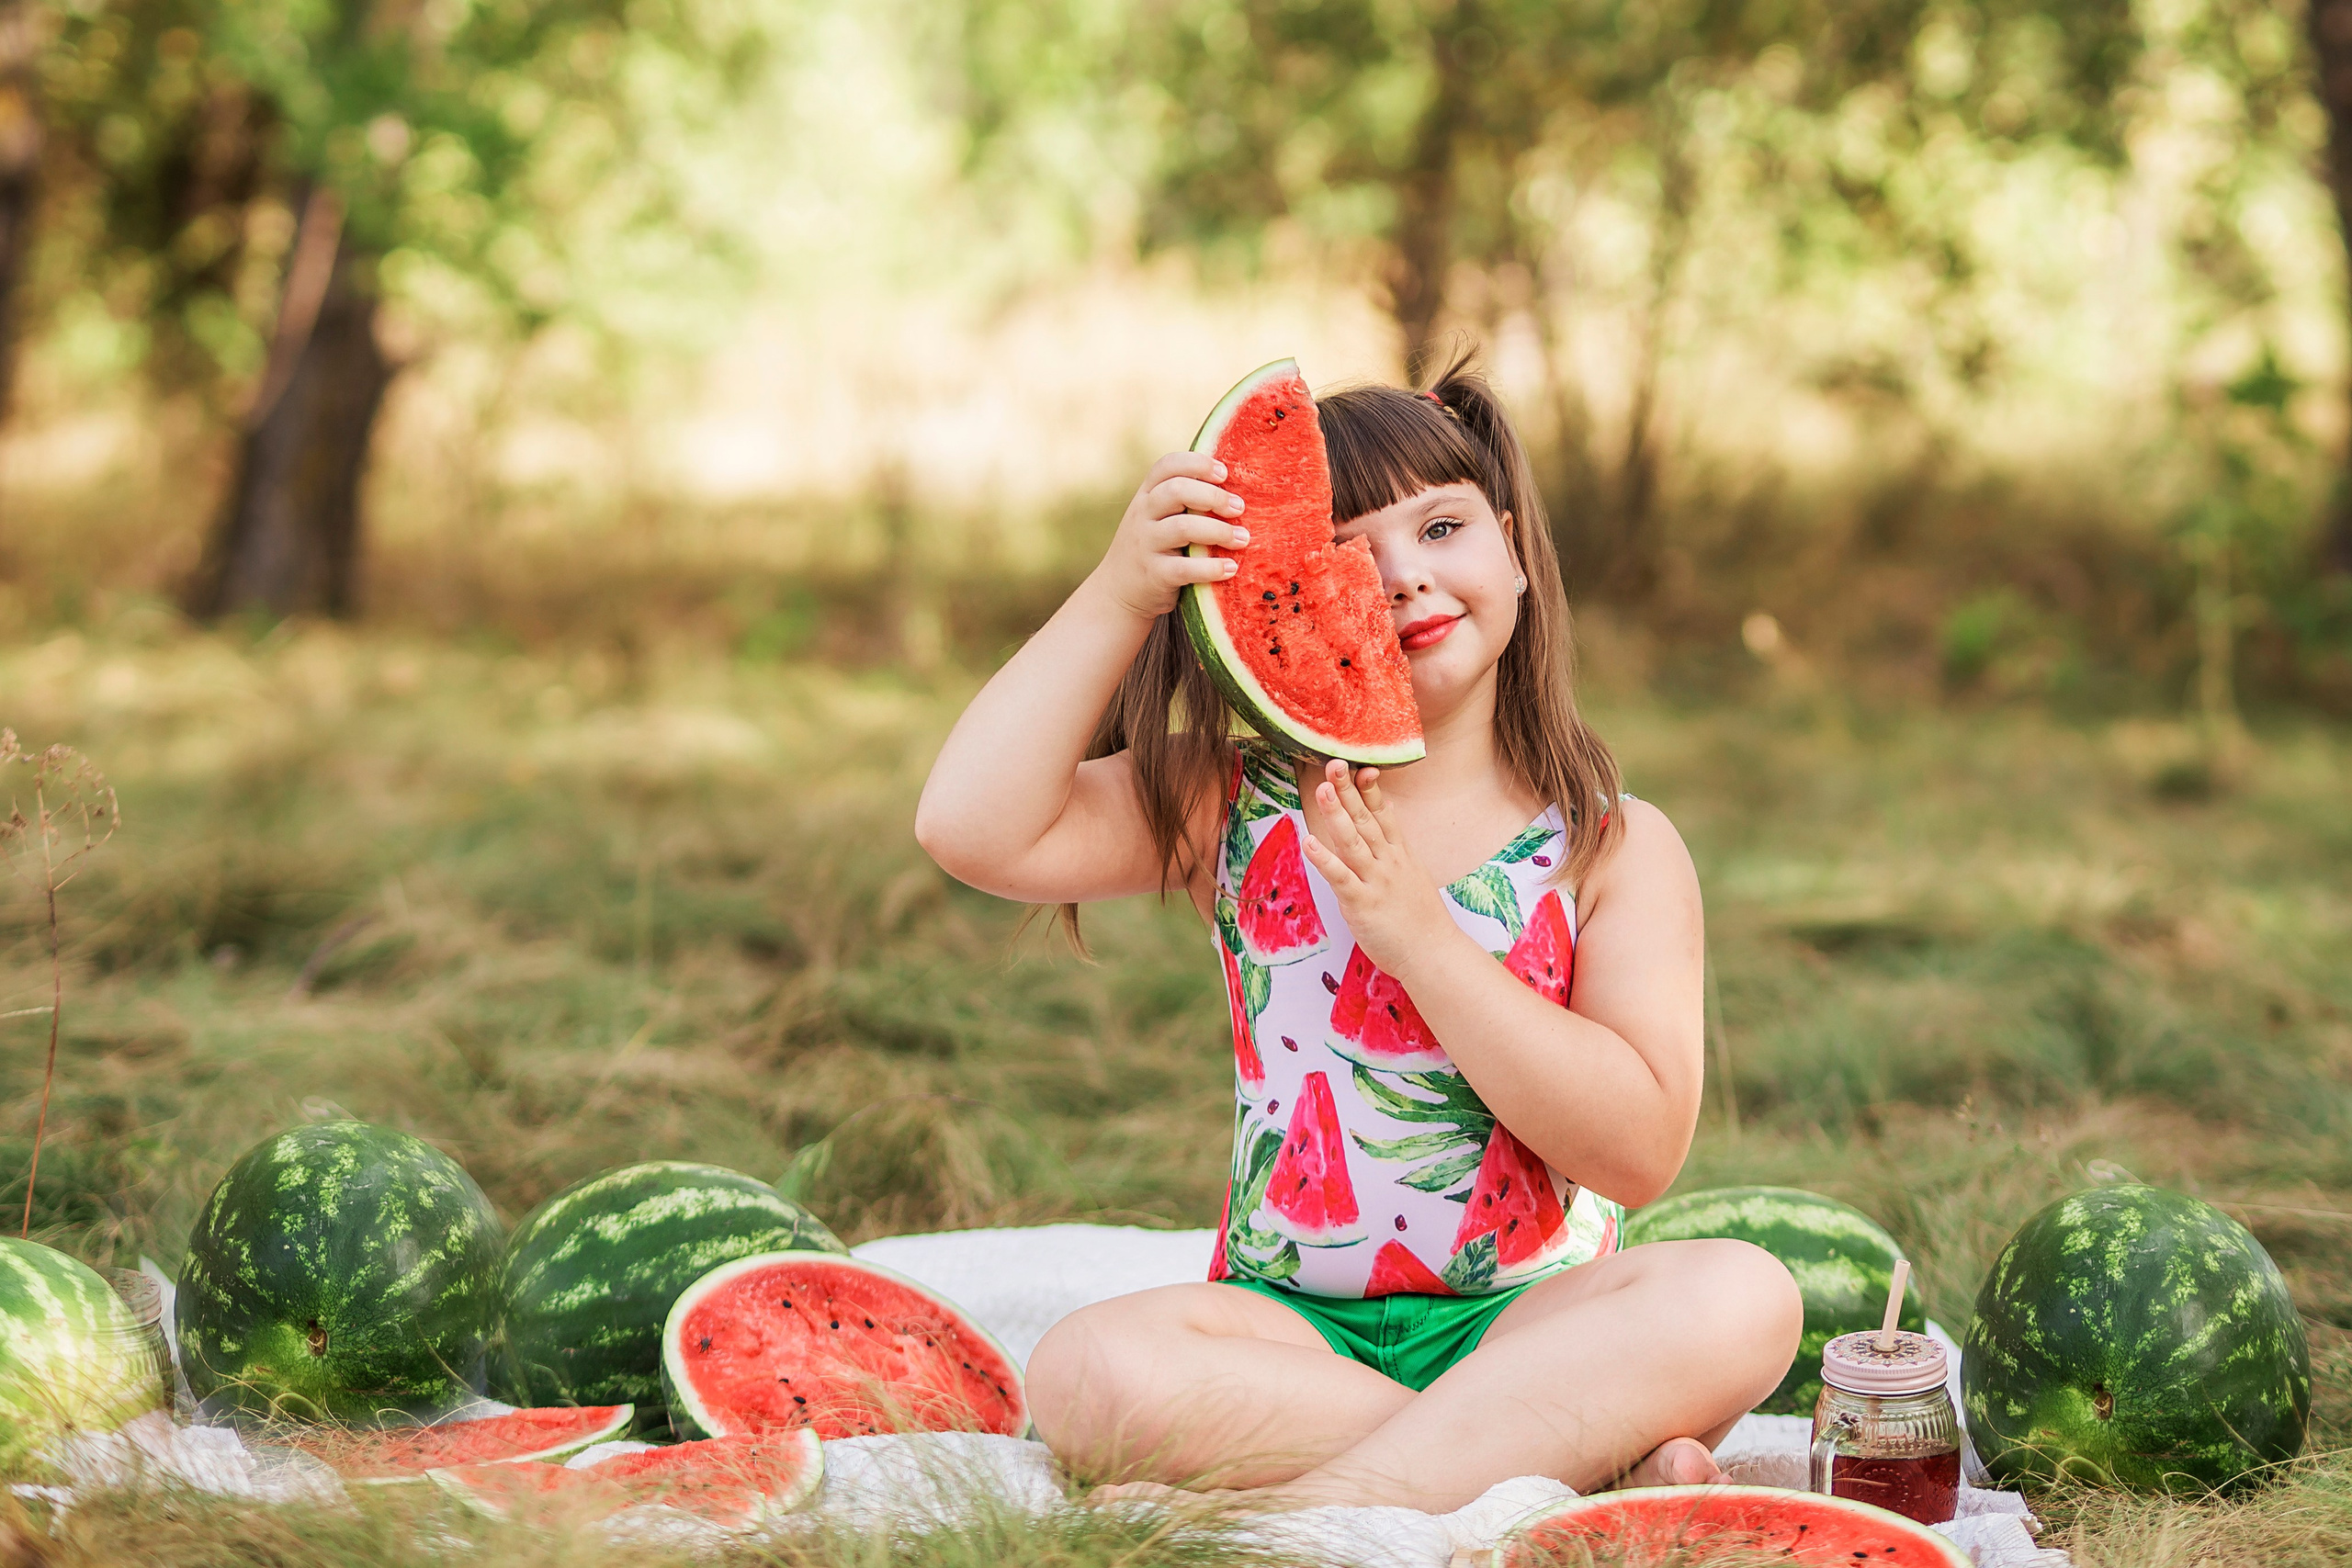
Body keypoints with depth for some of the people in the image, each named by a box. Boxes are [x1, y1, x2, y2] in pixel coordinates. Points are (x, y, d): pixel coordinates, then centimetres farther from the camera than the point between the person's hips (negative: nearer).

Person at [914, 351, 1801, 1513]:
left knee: (1741, 1298, -31)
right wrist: (1121, 593, -13)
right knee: (1090, 1369, -31)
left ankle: (1286, 1511, -32)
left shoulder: (1614, 850, 0)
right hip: (1291, 1327, 1)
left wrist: (1417, 929, -16)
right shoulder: (1237, 809, 5)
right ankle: (1612, 1463, -26)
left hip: (1530, 1324, 0)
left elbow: (1642, 1151, -10)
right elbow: (976, 827, -10)